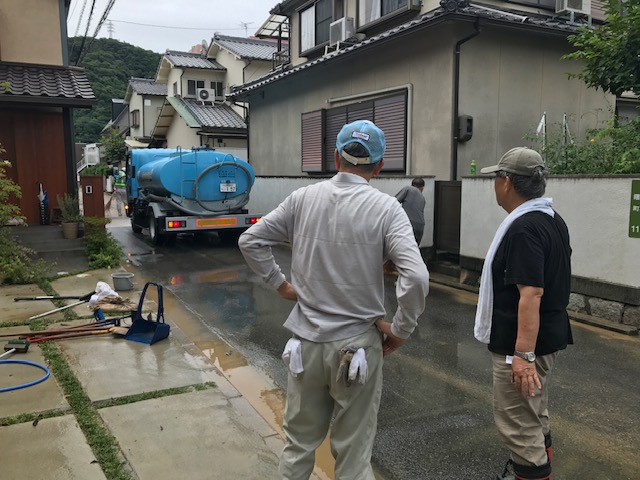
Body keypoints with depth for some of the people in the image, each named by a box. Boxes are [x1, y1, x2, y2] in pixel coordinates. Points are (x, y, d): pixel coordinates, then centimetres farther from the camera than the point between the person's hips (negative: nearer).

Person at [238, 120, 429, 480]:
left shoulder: (303, 198, -2)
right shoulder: (386, 208, -11)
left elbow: (250, 241, 3)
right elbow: (417, 277, -21)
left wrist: (280, 283, 10)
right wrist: (400, 330, -8)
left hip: (306, 342, 3)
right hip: (357, 346, -2)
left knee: (299, 443, 22)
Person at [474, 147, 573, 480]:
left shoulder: (524, 228, -22)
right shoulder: (552, 219, 10)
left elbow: (531, 294, -28)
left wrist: (524, 355, -29)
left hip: (522, 345, -10)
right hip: (547, 338, 10)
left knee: (518, 425, 0)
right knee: (535, 418, 23)